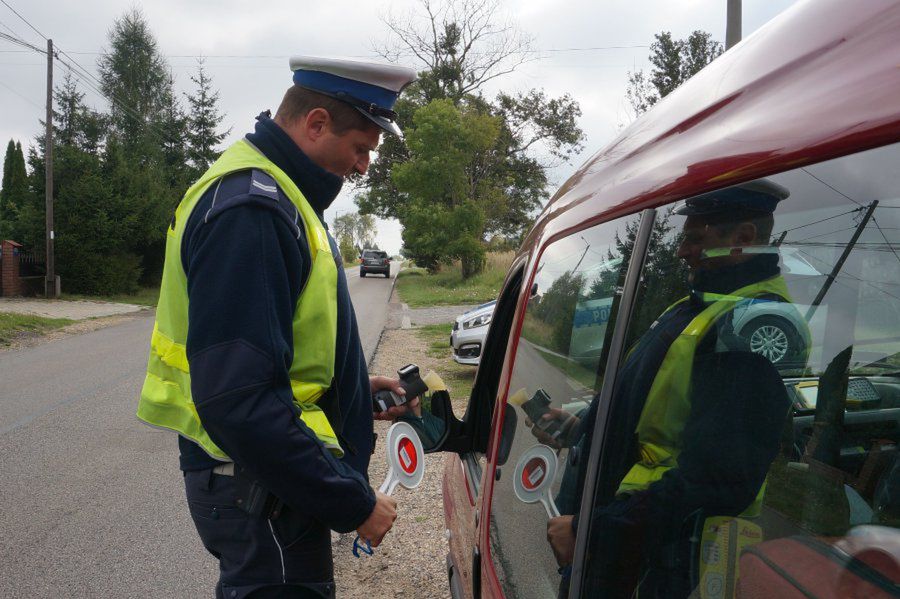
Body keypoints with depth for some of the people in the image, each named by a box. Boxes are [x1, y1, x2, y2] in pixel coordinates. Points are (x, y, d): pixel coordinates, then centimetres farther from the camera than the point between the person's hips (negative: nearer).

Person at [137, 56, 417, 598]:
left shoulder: (270, 194, 12)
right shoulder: (250, 209, -23)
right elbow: (238, 402, -30)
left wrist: (358, 390, 11)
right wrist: (353, 505, -23)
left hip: (264, 476, 10)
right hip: (260, 491, -10)